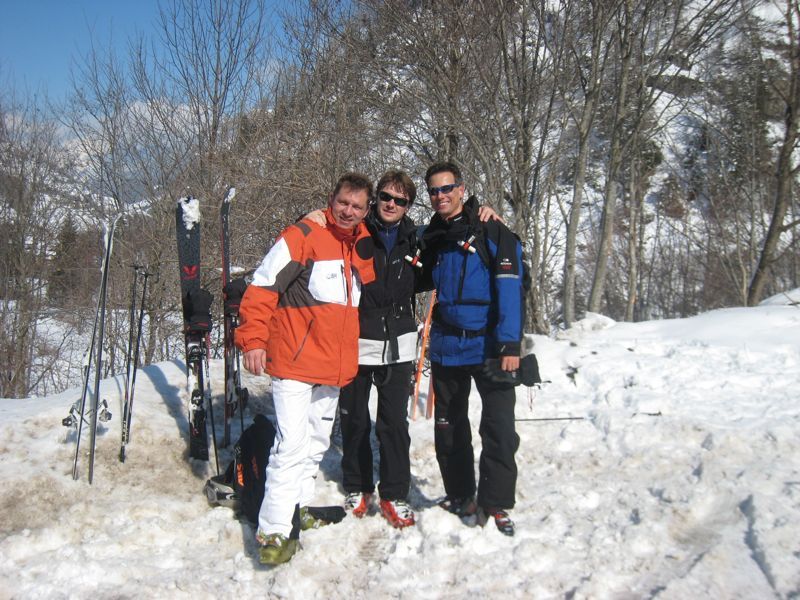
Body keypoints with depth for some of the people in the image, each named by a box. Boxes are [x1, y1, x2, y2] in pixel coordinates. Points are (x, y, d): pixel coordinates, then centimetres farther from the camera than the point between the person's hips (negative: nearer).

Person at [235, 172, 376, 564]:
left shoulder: (363, 244, 9)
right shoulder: (303, 236, -10)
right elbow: (262, 286, -13)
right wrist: (253, 339, -18)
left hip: (335, 366, 8)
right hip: (295, 361, -7)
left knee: (317, 441, 18)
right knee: (292, 444, -12)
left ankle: (297, 509, 34)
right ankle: (274, 531, -3)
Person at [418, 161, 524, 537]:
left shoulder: (492, 231, -6)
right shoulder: (431, 238, 11)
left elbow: (509, 287, -14)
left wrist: (510, 343, -21)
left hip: (488, 347, -5)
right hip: (446, 348, 5)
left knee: (499, 428, -6)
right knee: (448, 427, 13)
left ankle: (495, 504, 7)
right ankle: (459, 496, 28)